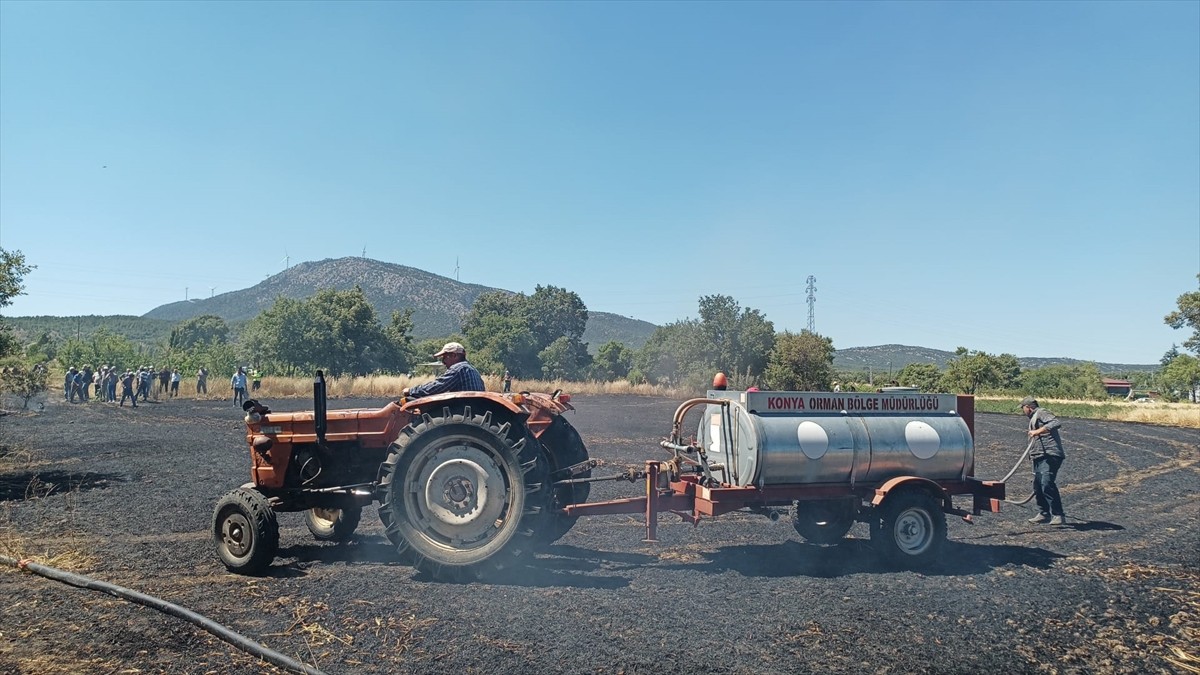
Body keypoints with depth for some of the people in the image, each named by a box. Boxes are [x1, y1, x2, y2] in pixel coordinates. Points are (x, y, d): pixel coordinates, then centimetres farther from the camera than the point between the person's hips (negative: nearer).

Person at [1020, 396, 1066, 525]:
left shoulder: (1041, 412, -5)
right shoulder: (1033, 419, 26)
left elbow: (1056, 423, -23)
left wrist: (1038, 431, -26)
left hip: (1049, 456, -11)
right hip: (1039, 458, 11)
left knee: (1047, 484, -18)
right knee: (1038, 485, 11)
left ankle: (1058, 515, -14)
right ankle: (1044, 514, 21)